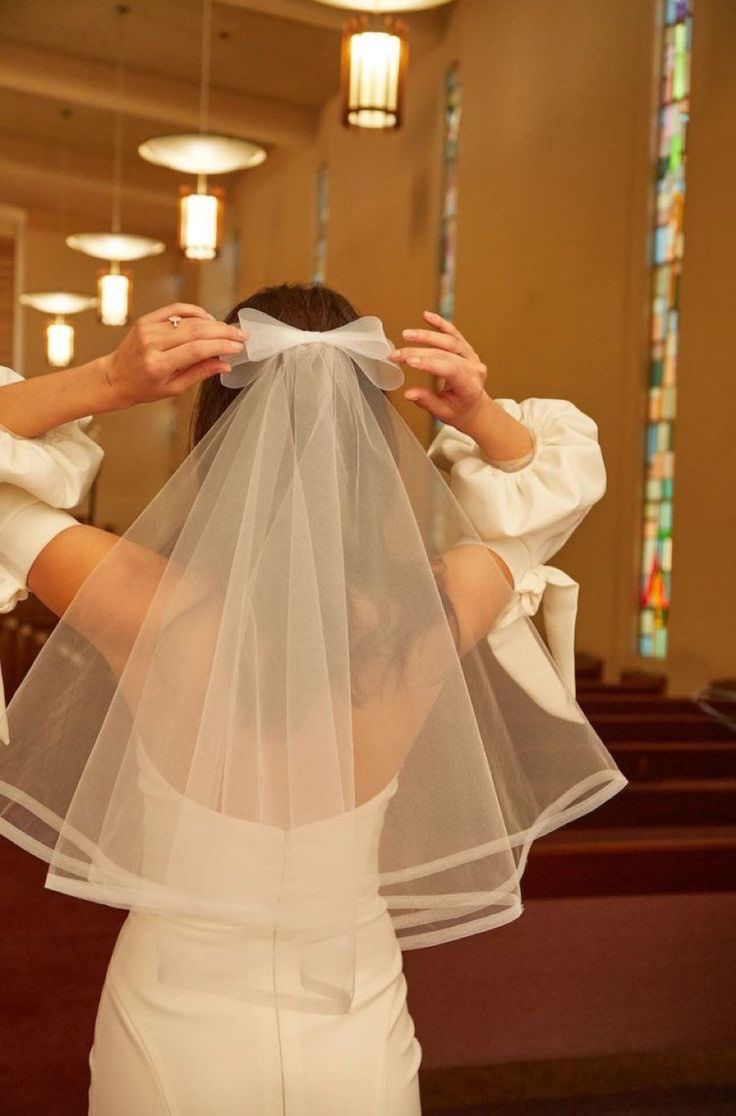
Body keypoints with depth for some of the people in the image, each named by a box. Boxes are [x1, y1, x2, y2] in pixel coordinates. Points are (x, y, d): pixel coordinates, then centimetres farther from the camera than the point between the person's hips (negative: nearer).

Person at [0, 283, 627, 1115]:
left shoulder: (155, 610, -27)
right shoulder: (431, 617, -20)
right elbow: (565, 467, 0)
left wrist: (105, 382, -25)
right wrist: (480, 416, -17)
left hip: (174, 1040, -1)